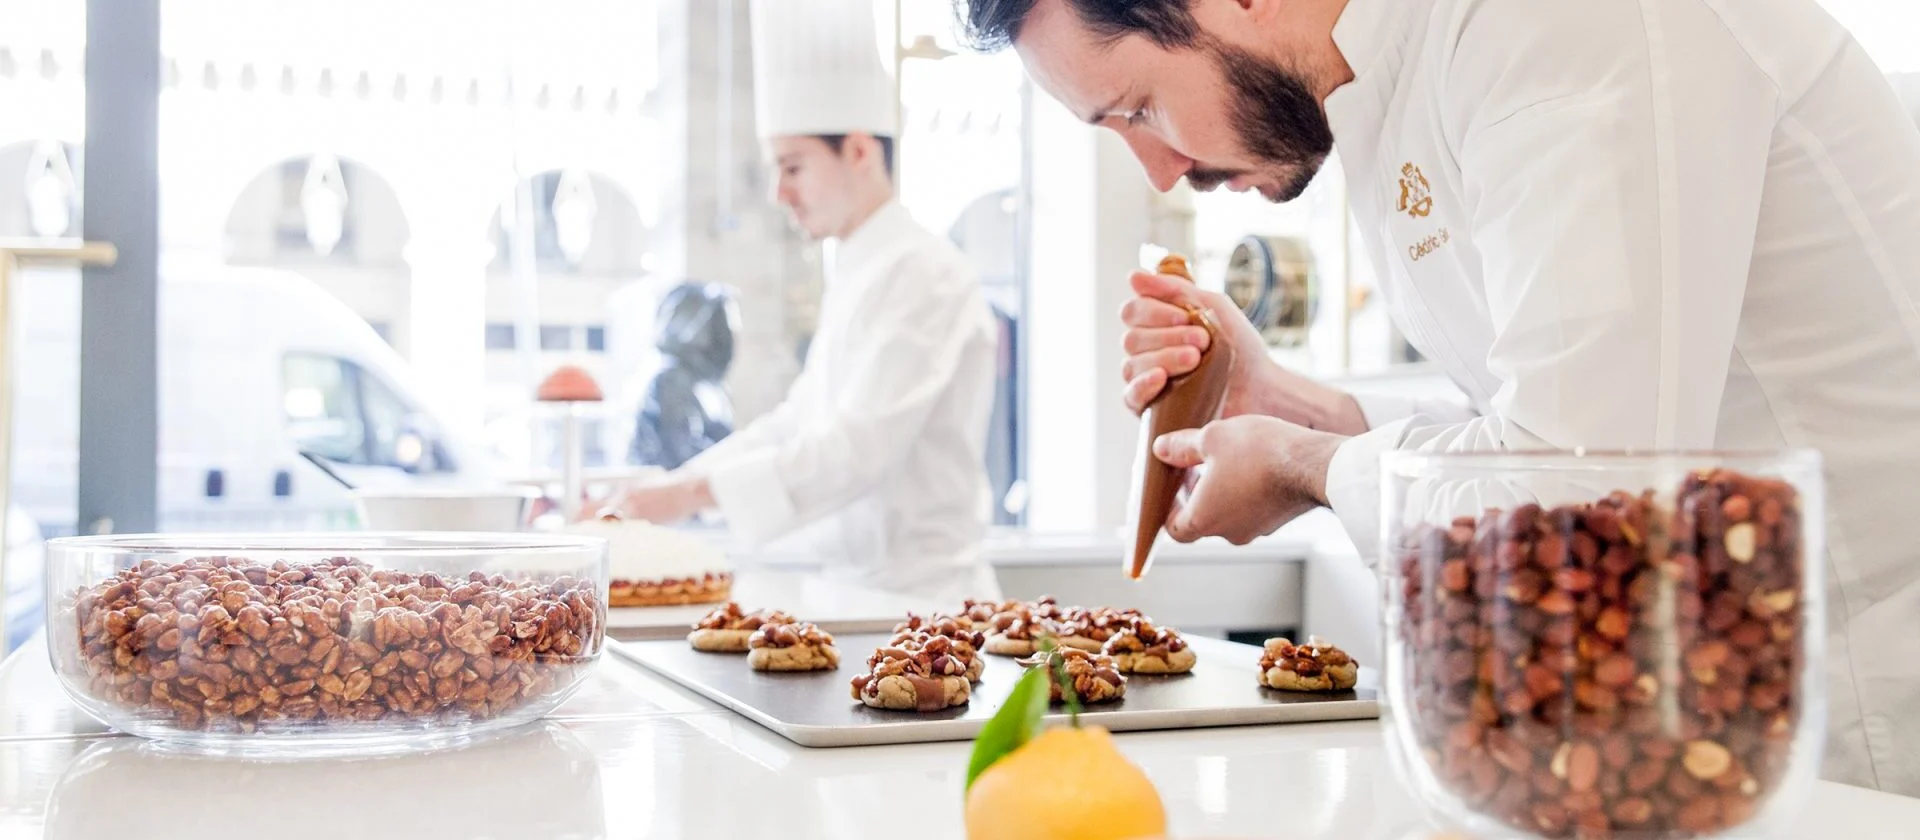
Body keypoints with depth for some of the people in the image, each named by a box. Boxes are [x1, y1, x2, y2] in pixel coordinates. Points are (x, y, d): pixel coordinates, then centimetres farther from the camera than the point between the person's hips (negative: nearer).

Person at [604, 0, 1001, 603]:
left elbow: (859, 446, -21)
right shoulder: (856, 278, 16)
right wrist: (663, 492, 12)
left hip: (920, 597, -8)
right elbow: (796, 424, 20)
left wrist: (694, 492, -22)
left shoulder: (923, 276, -13)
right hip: (860, 590, 8)